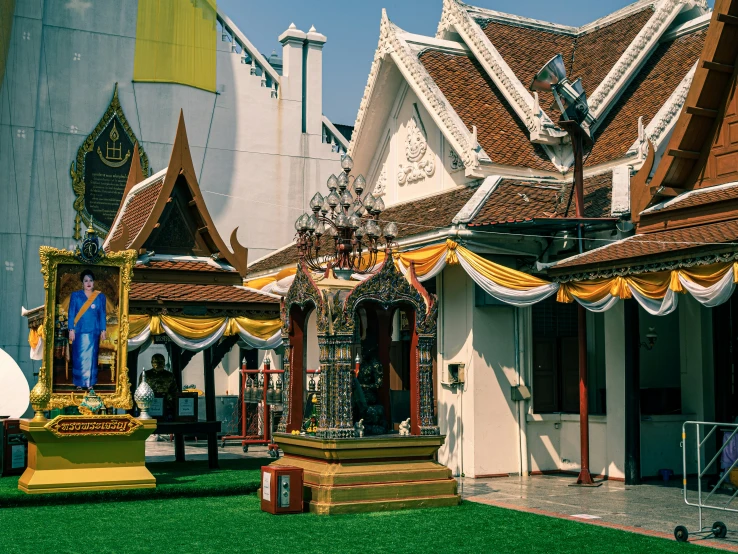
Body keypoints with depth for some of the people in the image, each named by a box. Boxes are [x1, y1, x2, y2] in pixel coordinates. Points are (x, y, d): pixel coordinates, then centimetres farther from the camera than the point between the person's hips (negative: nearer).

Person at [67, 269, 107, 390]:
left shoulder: (100, 297, 5)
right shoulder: (75, 295, 2)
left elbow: (102, 315, 6)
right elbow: (71, 314, 1)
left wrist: (103, 330, 1)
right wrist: (71, 330, -5)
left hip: (93, 332, 1)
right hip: (79, 331, -1)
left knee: (91, 357, 2)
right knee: (79, 357, 1)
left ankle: (90, 382, 9)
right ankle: (79, 383, 8)